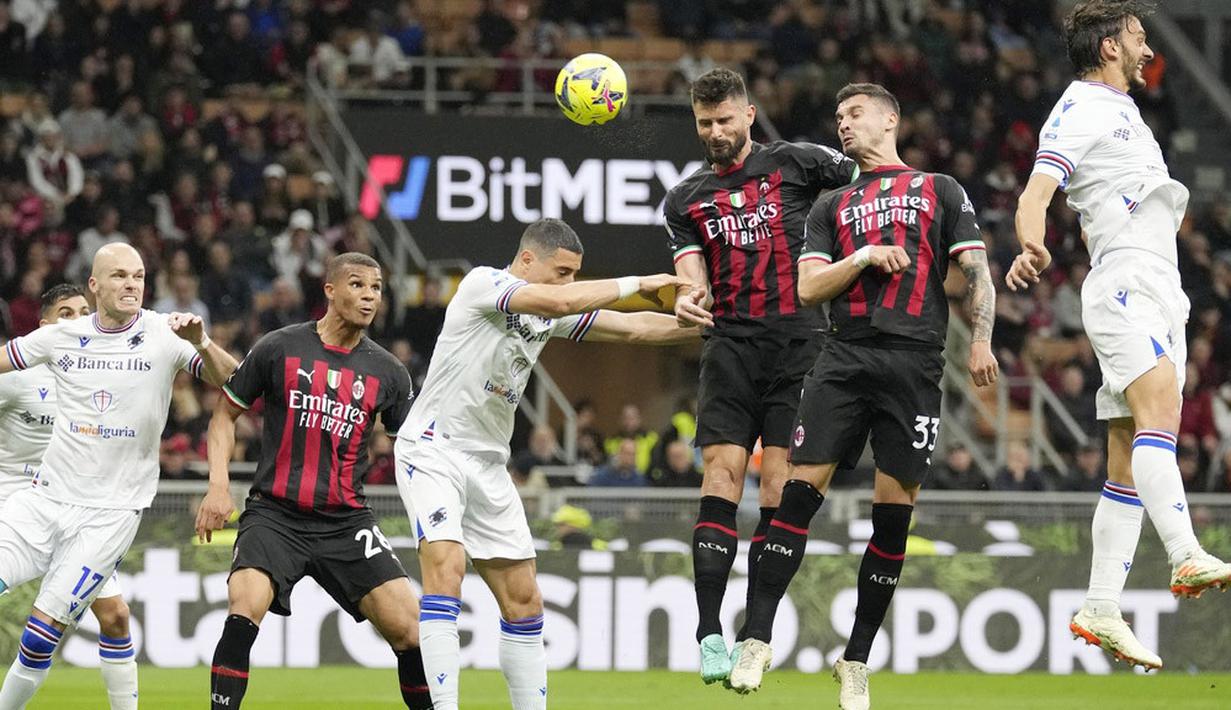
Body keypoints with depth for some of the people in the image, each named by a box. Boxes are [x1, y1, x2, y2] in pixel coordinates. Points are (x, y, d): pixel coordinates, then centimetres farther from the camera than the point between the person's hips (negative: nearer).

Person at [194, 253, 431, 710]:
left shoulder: (387, 372, 6)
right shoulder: (279, 349, -1)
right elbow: (226, 414, 7)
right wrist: (219, 485, -5)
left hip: (346, 520, 2)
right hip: (274, 513, -2)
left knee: (409, 628, -9)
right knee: (245, 610, -27)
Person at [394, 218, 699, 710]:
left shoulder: (550, 314, 9)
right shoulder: (483, 283, -13)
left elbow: (633, 328, 12)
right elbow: (561, 302, -28)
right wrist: (638, 284, -19)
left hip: (488, 463, 8)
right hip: (433, 451, -8)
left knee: (523, 600, 5)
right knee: (445, 567, -25)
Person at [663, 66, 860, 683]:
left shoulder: (796, 163, 8)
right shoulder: (686, 200, 15)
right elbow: (692, 271, 3)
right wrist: (688, 300, -19)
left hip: (798, 342, -2)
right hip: (730, 346, 2)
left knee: (780, 482, -6)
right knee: (721, 471, -11)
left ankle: (756, 632, -2)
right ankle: (709, 632, -13)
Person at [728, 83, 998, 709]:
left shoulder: (940, 191, 16)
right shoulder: (831, 207, 22)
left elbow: (976, 271, 8)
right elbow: (808, 287, 12)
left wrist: (980, 340, -7)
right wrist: (865, 257, -3)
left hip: (914, 363, -1)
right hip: (844, 358, 2)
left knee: (894, 511, -2)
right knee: (800, 491, -10)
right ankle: (757, 641, -8)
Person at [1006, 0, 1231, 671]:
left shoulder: (1122, 111, 26)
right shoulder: (1081, 108, -2)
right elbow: (1035, 194, -17)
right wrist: (1031, 245, -33)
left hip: (1158, 289, 9)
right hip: (1124, 282, -9)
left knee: (1129, 466, 2)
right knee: (1160, 409, -30)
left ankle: (1100, 609, -1)